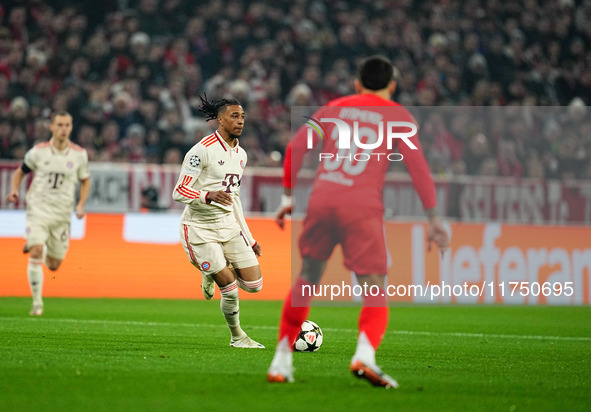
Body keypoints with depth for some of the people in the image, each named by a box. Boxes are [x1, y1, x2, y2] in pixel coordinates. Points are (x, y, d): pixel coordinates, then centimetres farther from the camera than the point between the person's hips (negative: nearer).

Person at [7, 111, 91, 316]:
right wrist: (14, 189, -8)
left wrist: (81, 205, -1)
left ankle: (33, 246, 41)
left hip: (62, 214, 2)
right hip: (38, 209, -2)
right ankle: (37, 302, -14)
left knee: (53, 265, 7)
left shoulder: (80, 154, -1)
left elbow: (85, 181, 14)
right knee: (36, 253, -22)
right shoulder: (38, 151, -4)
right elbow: (20, 171, 12)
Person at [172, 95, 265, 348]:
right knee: (230, 288, -10)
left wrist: (249, 239, 18)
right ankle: (236, 336, 14)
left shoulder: (240, 154, 11)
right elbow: (179, 192, -16)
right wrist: (209, 196, -35)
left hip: (228, 224, 7)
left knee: (255, 285, -3)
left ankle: (213, 273, 24)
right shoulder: (203, 150, -13)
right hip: (200, 227, -7)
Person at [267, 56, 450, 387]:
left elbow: (295, 147, 14)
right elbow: (418, 166, 3)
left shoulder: (335, 107, 20)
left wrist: (288, 195, 18)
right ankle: (365, 354, -31)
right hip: (363, 206, -3)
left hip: (321, 198, 3)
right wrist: (434, 217, 3)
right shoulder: (397, 115, 11)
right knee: (375, 291, -3)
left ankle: (281, 362, 18)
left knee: (306, 281, 18)